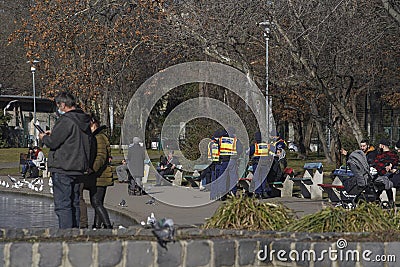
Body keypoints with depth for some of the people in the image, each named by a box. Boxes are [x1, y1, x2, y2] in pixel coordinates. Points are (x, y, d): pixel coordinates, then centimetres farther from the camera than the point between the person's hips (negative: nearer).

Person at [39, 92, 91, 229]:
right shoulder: (84, 121, 12)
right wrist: (52, 134, 21)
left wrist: (44, 138, 6)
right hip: (78, 168, 9)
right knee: (74, 203, 15)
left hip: (62, 170, -9)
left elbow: (53, 142, -16)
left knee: (62, 205, -6)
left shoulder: (66, 120, -15)